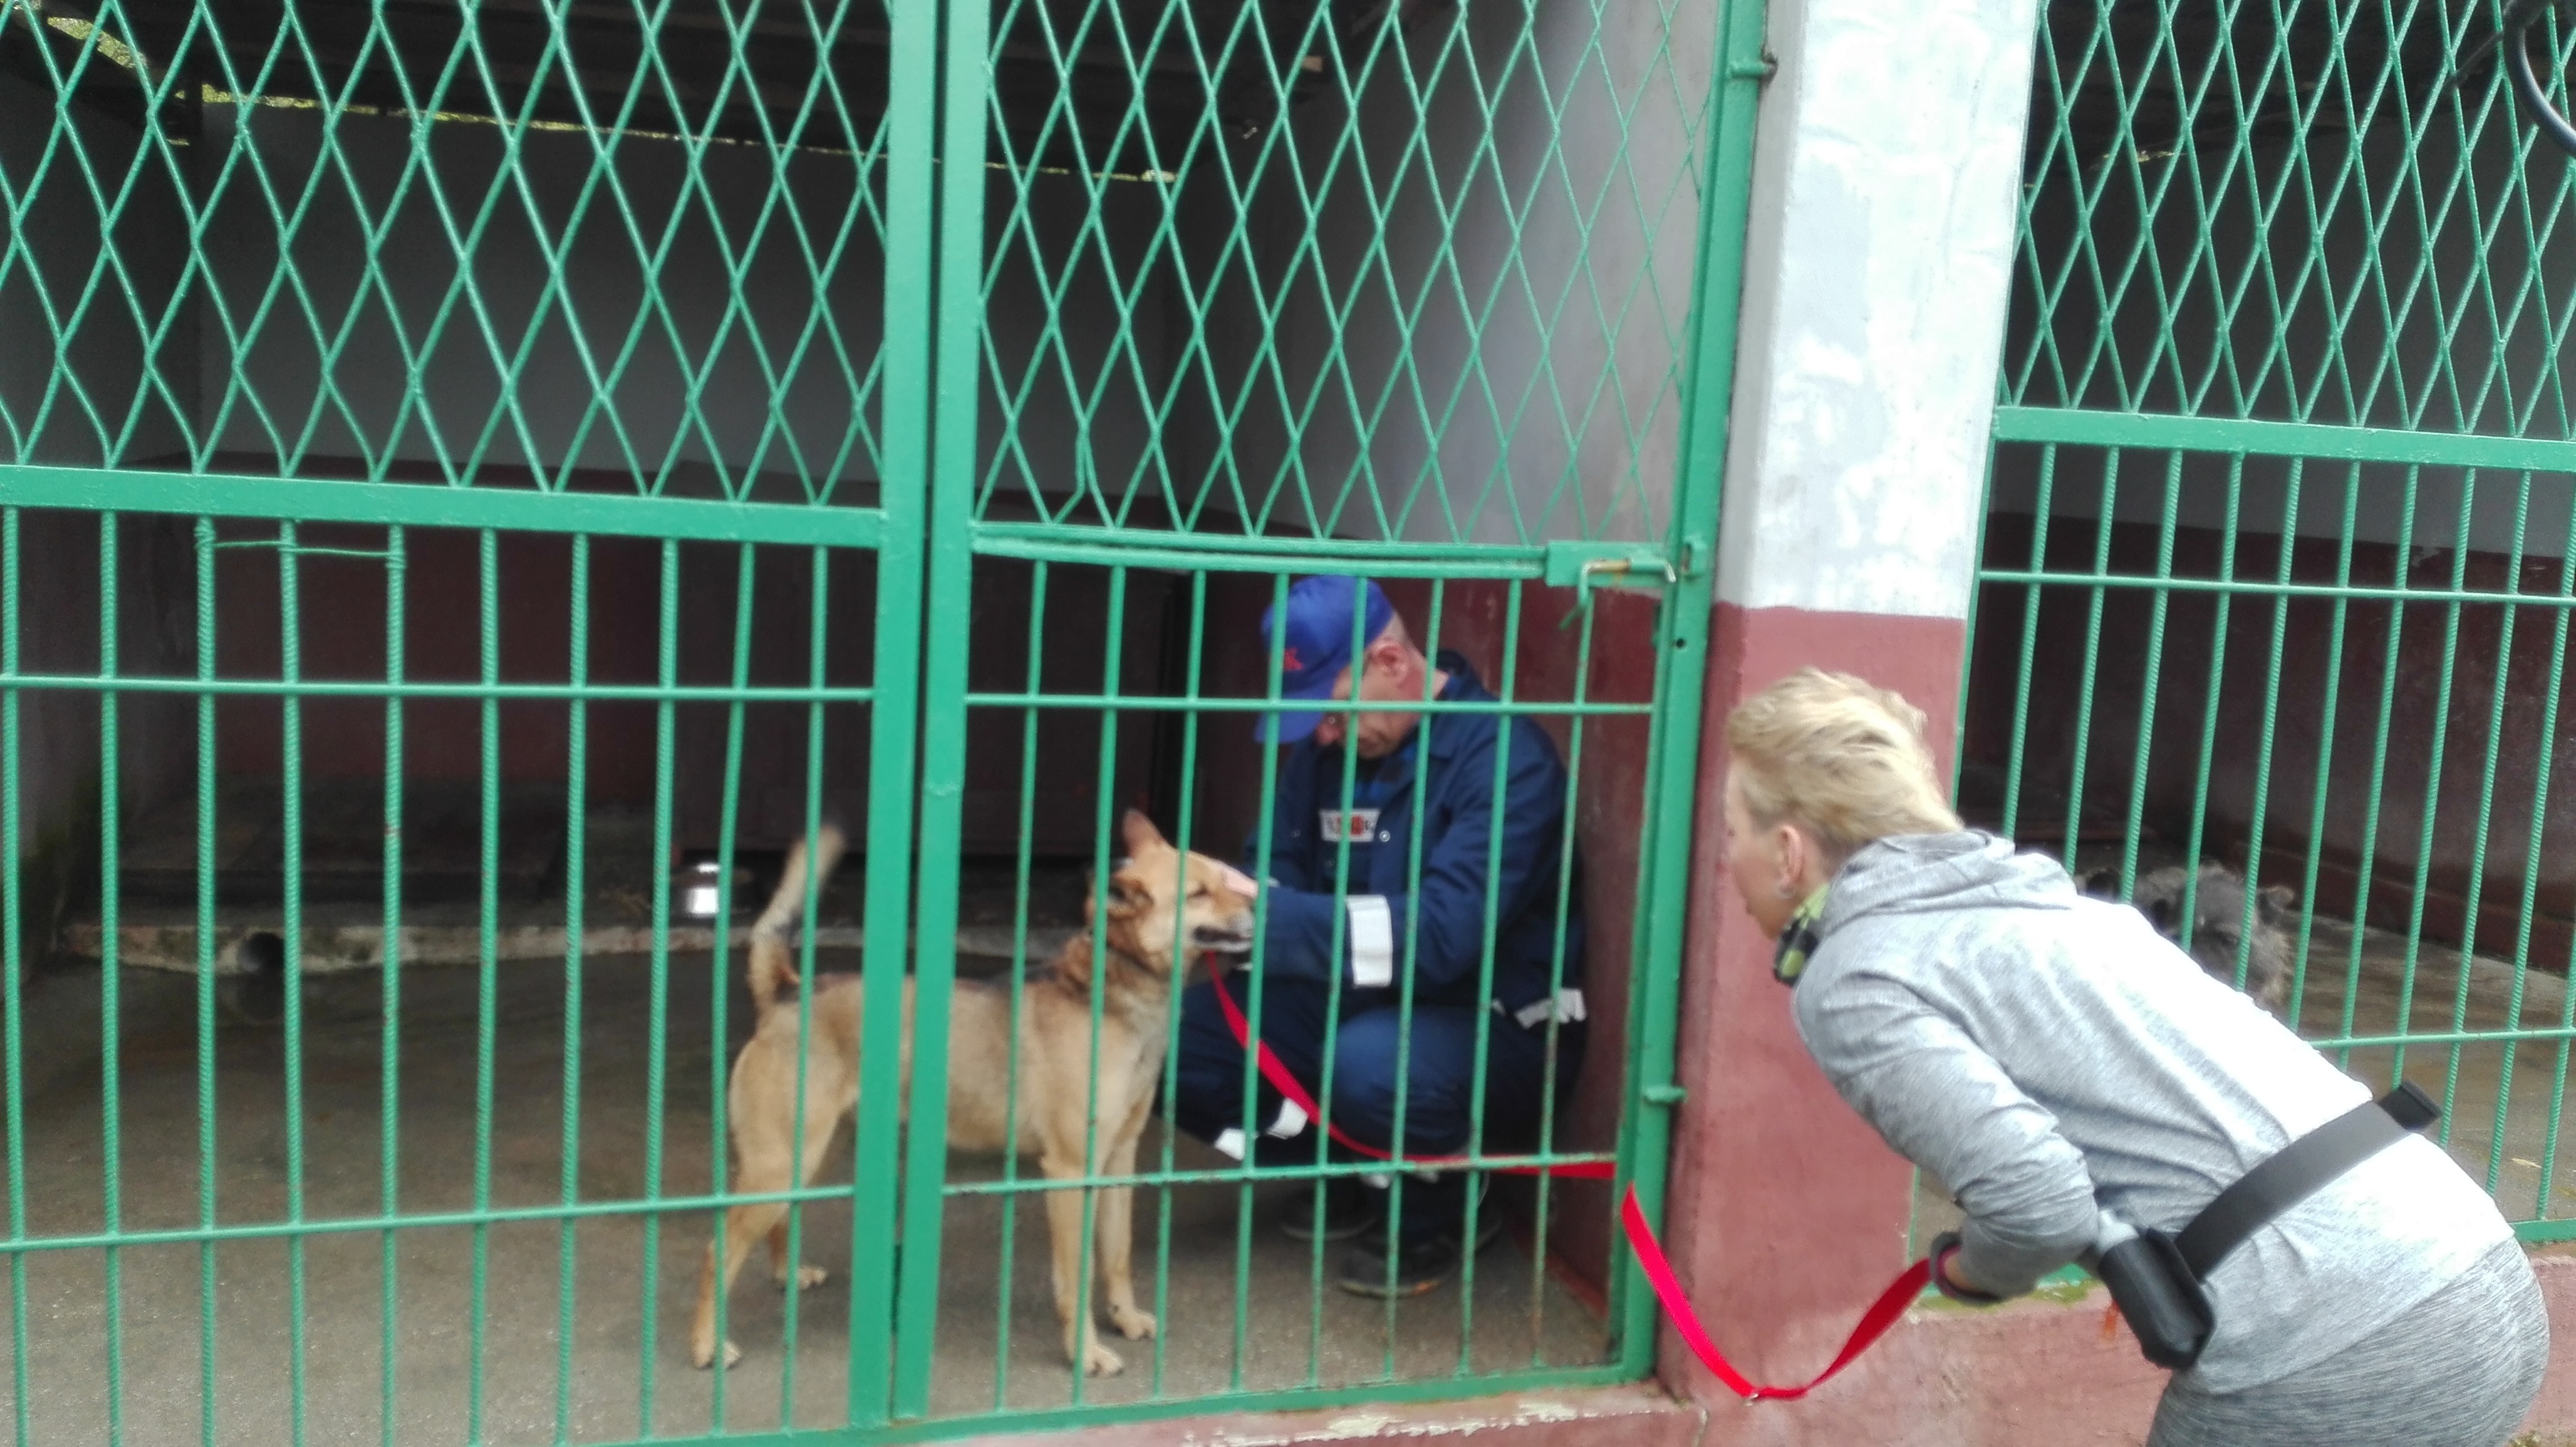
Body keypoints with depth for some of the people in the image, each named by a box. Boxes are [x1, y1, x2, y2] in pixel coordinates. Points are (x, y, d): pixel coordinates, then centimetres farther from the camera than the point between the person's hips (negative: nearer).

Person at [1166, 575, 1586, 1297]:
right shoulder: (1330, 744, 1)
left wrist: (1266, 919, -36)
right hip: (1355, 1004, 7)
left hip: (1497, 1028, -7)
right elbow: (1277, 863, 4)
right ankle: (1352, 1174, 11)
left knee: (1369, 1062, -38)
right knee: (1178, 1039, -9)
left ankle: (1438, 1210, -4)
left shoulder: (1506, 758, -21)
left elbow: (1443, 932, -31)